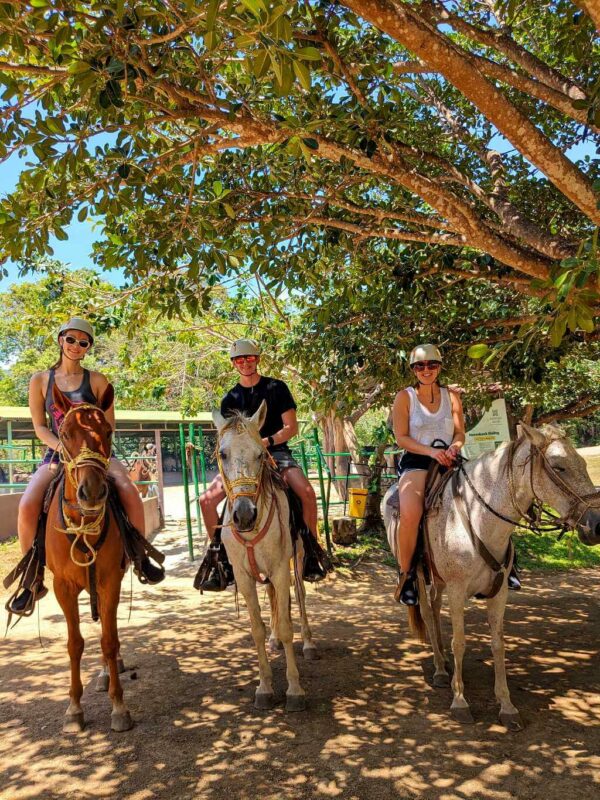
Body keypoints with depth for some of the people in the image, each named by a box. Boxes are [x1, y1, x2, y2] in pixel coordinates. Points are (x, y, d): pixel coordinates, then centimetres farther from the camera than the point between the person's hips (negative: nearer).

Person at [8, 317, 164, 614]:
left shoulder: (97, 380, 3)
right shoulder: (40, 381, 6)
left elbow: (109, 423, 3)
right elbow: (39, 426, 4)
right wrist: (61, 447, -14)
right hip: (57, 453, 1)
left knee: (129, 490, -28)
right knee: (27, 506, -23)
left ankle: (141, 558, -6)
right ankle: (33, 580, -3)